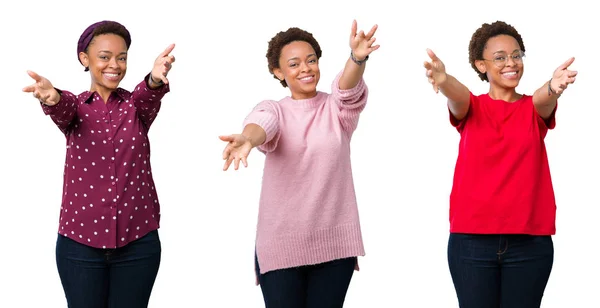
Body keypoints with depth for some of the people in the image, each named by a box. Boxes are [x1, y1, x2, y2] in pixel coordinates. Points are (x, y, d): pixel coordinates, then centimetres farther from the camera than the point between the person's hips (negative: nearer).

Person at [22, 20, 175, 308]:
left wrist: (155, 80, -47)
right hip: (81, 241, 0)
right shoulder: (75, 107, 3)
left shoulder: (136, 106, 3)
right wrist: (52, 97, -48)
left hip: (137, 241, 0)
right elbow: (63, 110, -22)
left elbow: (147, 95, -21)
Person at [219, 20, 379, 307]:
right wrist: (247, 138, -48)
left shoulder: (336, 108, 3)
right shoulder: (273, 110, 1)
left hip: (334, 242, 1)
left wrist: (357, 58, -43)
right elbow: (262, 124, -22)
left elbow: (349, 90, -20)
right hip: (280, 244, -1)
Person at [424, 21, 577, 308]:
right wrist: (442, 80, -44)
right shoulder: (470, 108, 5)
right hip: (472, 238, -1)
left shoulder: (535, 109, 7)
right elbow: (457, 93, -19)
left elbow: (543, 97, -18)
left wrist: (553, 86, -43)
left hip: (530, 240, 1)